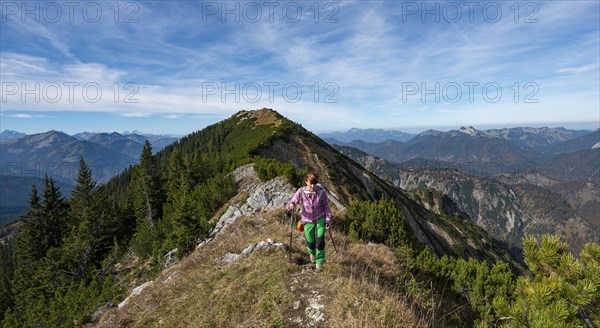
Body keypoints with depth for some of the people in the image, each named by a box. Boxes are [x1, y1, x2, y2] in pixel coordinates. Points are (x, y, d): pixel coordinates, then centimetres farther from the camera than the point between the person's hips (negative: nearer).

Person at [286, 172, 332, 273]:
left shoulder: (322, 192, -21)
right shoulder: (301, 191, -20)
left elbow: (326, 206, -8)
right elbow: (292, 202, -18)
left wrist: (328, 220, -5)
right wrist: (290, 206, -42)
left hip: (320, 218, -1)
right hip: (308, 220, 1)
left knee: (320, 241, -10)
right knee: (310, 242, 12)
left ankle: (319, 263, 16)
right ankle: (312, 253, 51)